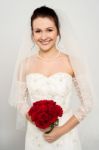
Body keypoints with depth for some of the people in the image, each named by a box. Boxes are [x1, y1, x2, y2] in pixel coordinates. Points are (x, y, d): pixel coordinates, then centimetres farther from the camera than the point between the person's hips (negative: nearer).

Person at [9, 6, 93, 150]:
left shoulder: (71, 62, -10)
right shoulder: (25, 63, -6)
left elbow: (87, 103, -6)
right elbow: (19, 101, 1)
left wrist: (62, 130, -12)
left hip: (65, 133, -1)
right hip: (35, 134, 1)